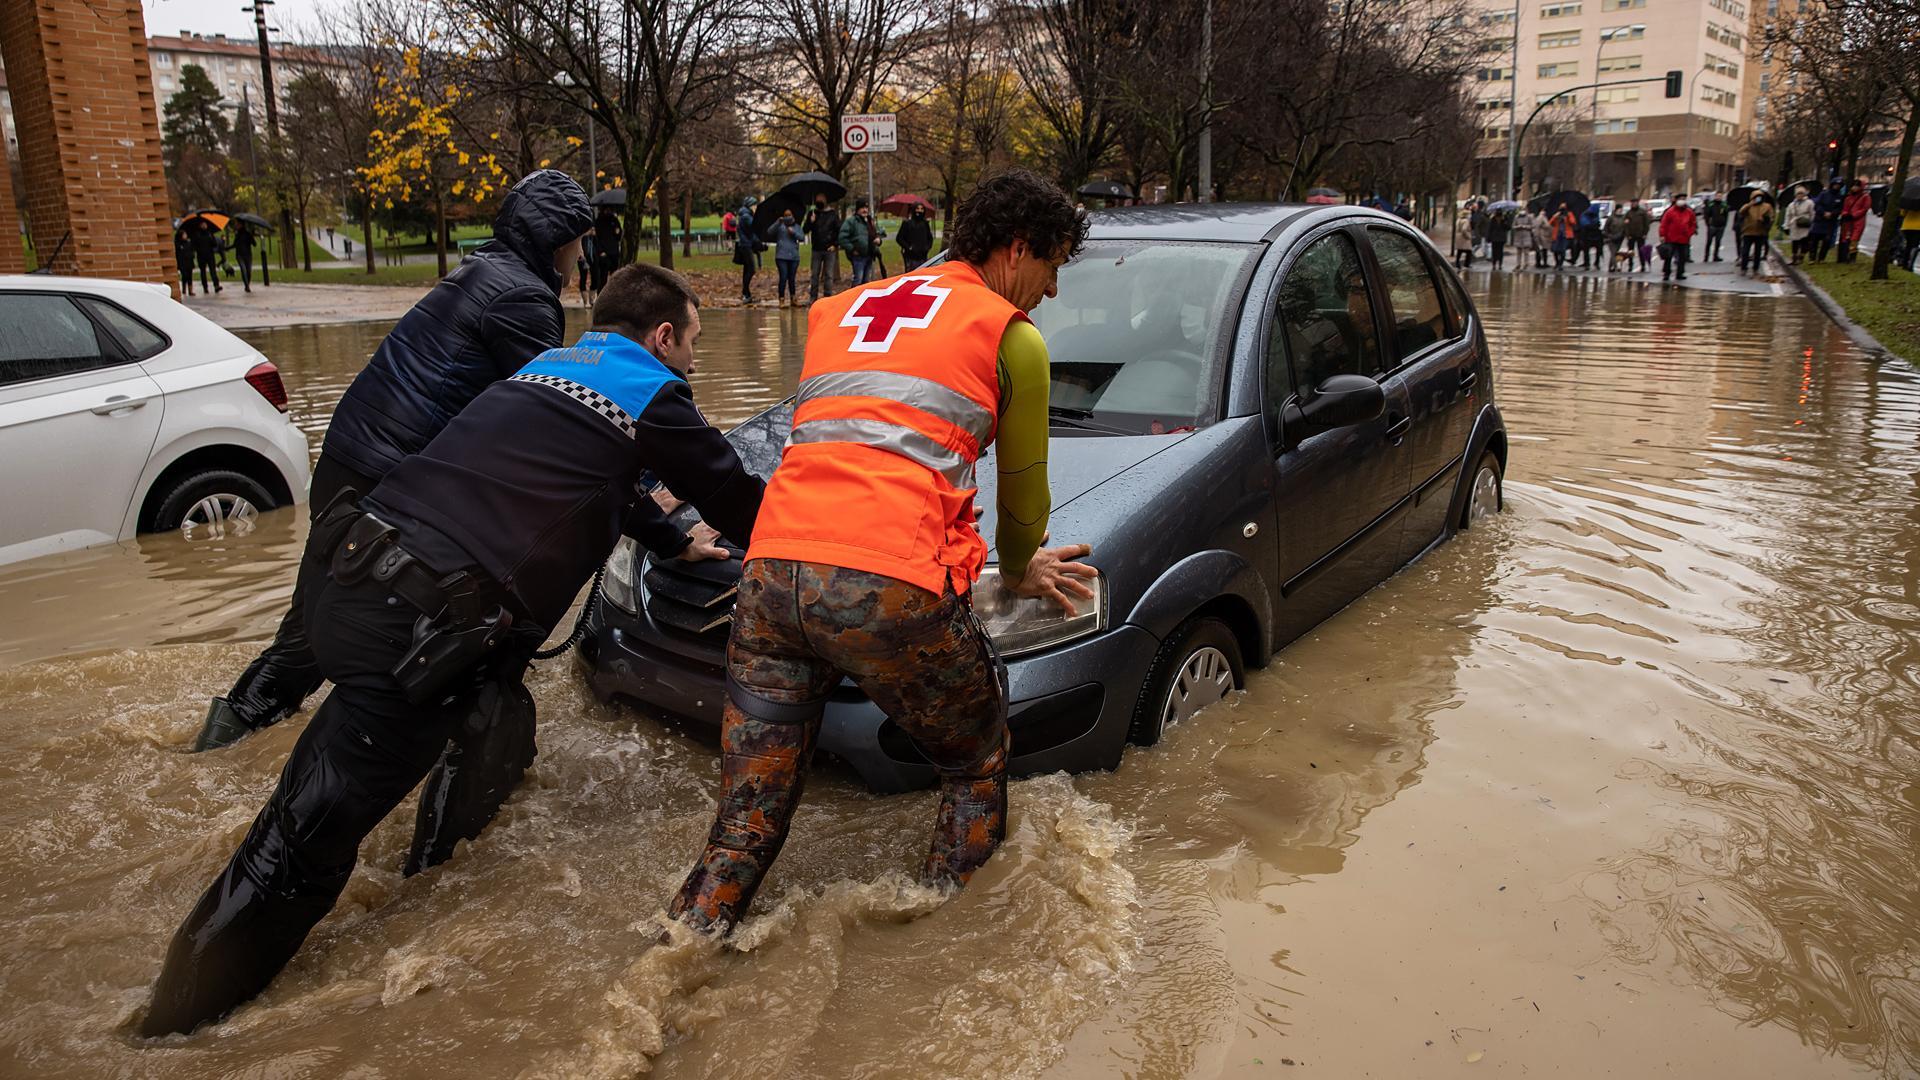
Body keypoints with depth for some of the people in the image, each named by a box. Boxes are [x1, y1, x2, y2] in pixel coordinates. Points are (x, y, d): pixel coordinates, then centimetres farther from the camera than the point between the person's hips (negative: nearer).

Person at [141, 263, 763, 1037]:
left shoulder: (548, 366, 25)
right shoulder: (652, 396, 3)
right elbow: (736, 498, 11)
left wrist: (675, 541, 49)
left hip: (346, 568, 9)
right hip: (418, 621, -9)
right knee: (307, 839, -2)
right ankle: (180, 1021, 7)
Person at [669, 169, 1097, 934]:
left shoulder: (837, 311, 29)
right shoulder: (1012, 336, 11)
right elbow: (1022, 492, 20)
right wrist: (1019, 570, 42)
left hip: (770, 569, 5)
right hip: (890, 589, -5)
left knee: (743, 827, 16)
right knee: (975, 774, 20)